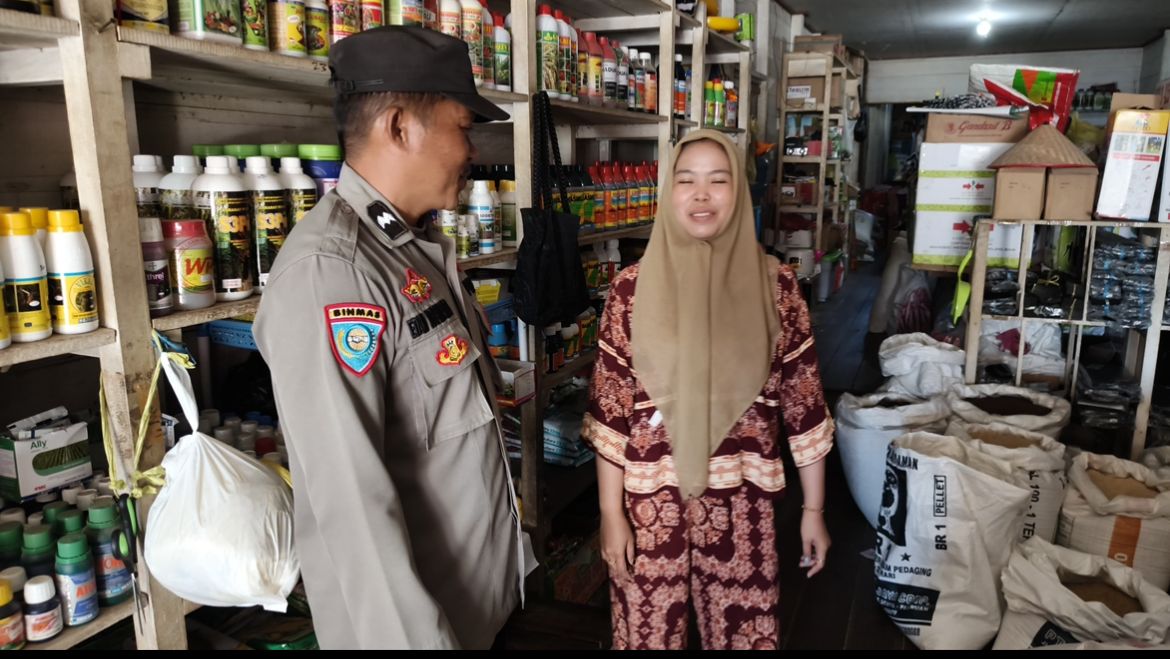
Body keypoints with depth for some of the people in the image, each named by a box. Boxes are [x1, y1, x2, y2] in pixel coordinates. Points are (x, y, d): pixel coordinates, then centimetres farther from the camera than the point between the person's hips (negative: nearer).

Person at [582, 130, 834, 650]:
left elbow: (804, 403, 1)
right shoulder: (633, 288, -6)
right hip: (652, 498, 0)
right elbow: (609, 410, -4)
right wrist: (611, 512, -4)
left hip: (743, 501, 1)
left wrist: (814, 508, 4)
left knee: (745, 630, 15)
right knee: (649, 631, 15)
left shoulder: (775, 286, -4)